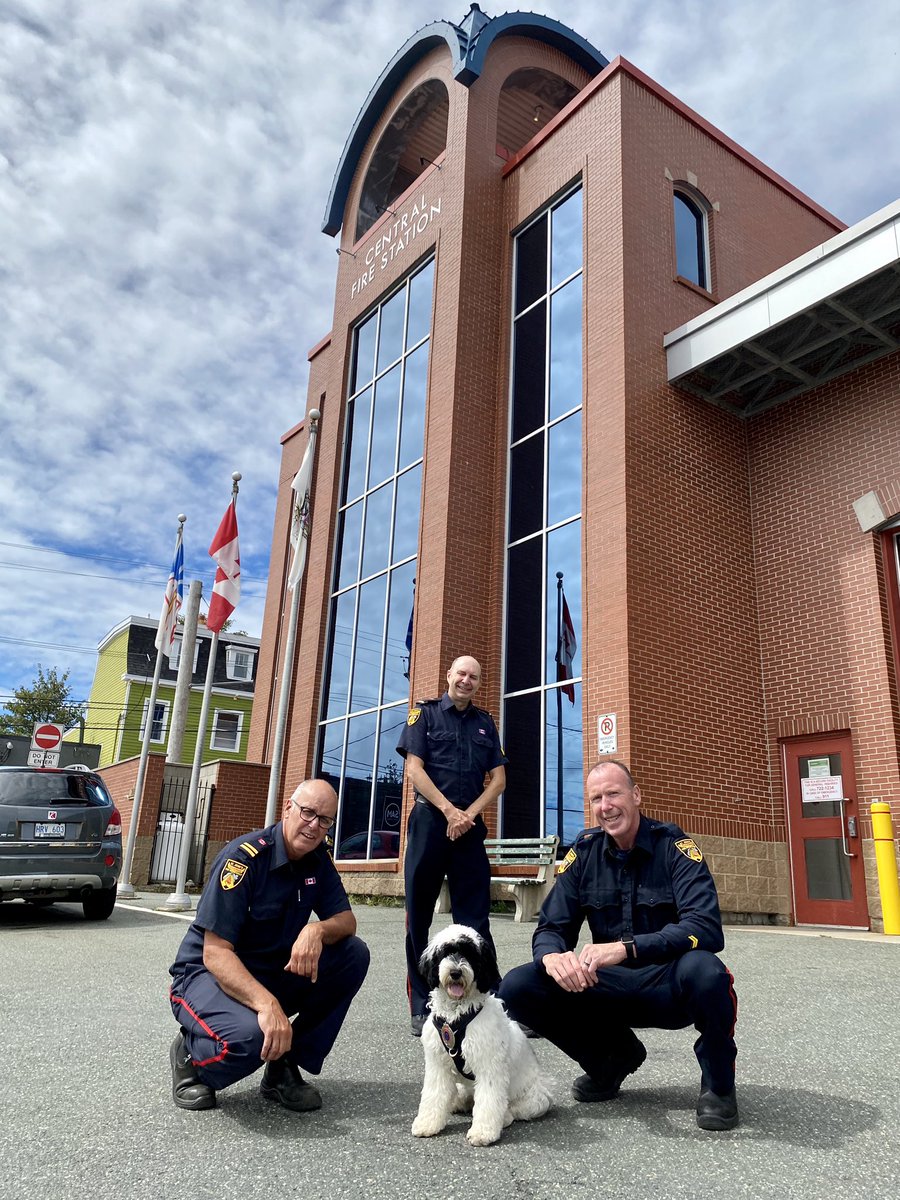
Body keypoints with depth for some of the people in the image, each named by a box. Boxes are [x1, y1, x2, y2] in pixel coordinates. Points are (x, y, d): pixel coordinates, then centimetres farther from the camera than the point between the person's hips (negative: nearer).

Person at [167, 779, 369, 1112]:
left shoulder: (318, 859, -3)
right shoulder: (244, 857, -23)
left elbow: (346, 920, -3)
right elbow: (215, 953, -26)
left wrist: (318, 929, -27)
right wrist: (267, 1004, -40)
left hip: (274, 973, 7)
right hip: (207, 973, -6)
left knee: (354, 954, -13)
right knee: (248, 1035, -37)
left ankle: (285, 1066, -2)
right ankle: (191, 1055, 0)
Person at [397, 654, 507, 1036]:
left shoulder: (485, 723, 14)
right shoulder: (425, 714, 4)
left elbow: (498, 778, 9)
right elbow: (414, 769, -5)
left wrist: (469, 813, -6)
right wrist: (449, 810, -12)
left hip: (470, 826, 2)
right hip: (430, 822, -2)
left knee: (475, 917, 2)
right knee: (419, 915, 3)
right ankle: (421, 1007, 10)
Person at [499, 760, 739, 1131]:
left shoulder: (674, 846, -13)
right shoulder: (584, 852, -2)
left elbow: (705, 928, -26)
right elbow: (551, 927, -2)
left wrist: (625, 949, -38)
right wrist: (552, 956, -28)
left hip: (669, 987, -4)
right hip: (608, 988, 4)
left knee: (704, 970, -38)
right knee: (517, 989, -16)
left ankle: (718, 1083, -5)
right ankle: (614, 1056, 10)